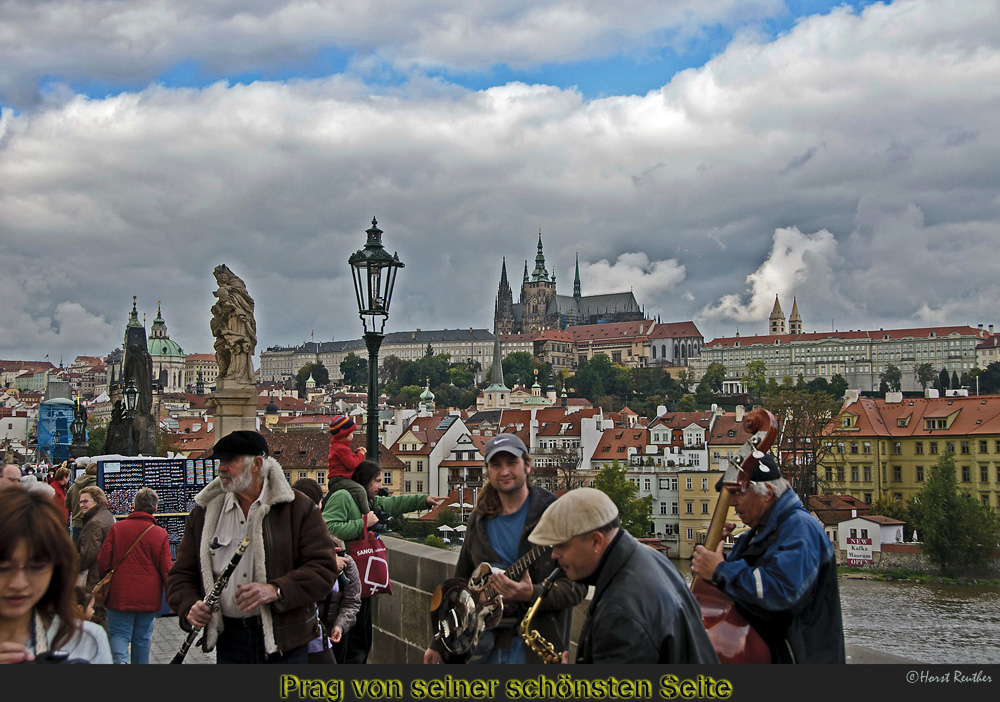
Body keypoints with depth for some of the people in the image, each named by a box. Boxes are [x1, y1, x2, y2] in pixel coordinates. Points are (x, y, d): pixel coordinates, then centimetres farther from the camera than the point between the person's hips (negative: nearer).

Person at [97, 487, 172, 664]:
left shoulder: (117, 528, -4)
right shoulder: (160, 534, -5)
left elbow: (102, 562, -2)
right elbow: (166, 569, -2)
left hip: (120, 595, -1)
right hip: (148, 597, 1)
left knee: (119, 634, 3)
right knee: (142, 638, 13)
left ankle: (120, 660, -22)